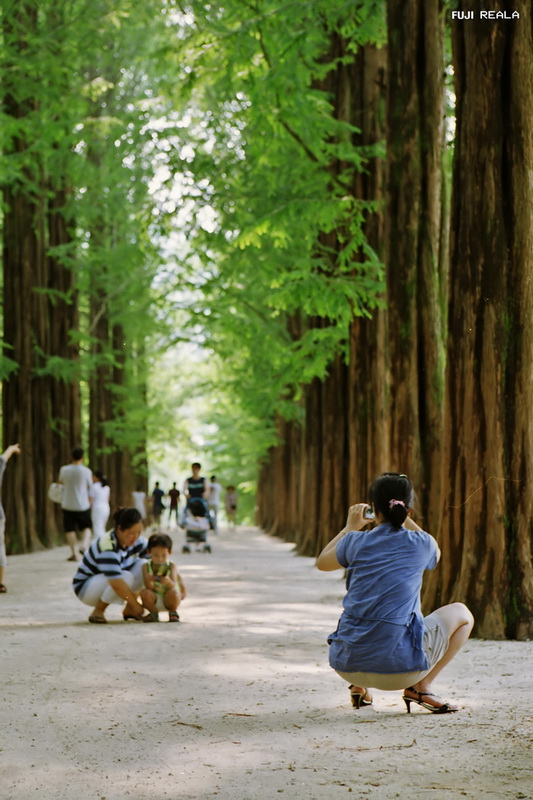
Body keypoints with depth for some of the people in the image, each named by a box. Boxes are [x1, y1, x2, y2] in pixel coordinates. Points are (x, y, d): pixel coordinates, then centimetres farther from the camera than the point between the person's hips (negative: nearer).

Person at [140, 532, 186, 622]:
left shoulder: (171, 566, -13)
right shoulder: (146, 566, -11)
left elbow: (173, 586, -26)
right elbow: (149, 587, -20)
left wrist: (168, 582, -51)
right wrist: (149, 580, -44)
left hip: (167, 601, -2)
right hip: (154, 600, 2)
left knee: (174, 593, -35)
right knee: (145, 593, -30)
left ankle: (173, 612, 0)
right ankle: (153, 613, 2)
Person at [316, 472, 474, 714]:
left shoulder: (356, 541, 0)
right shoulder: (420, 544, -3)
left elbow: (322, 563, 23)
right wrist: (406, 522, 33)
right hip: (398, 666, -4)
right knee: (461, 613, 20)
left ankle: (359, 687, 20)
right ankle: (421, 686, 8)